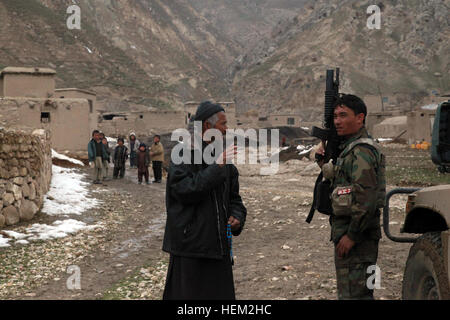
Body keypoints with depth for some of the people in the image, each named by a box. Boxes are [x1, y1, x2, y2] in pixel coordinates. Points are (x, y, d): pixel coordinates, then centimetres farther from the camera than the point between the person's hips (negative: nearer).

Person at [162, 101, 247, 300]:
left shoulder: (224, 159, 12)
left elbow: (234, 198, 18)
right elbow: (185, 190, -23)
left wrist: (237, 217, -3)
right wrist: (217, 167, -22)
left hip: (219, 247, 7)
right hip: (191, 245, -7)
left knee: (221, 294, 10)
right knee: (188, 293, -1)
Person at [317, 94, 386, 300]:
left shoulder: (361, 151, -17)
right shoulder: (349, 147, 17)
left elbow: (366, 199, -24)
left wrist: (351, 236, -22)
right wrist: (325, 164, 9)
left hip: (357, 234, -11)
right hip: (348, 230, 11)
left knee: (352, 293, -8)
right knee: (361, 292, 17)